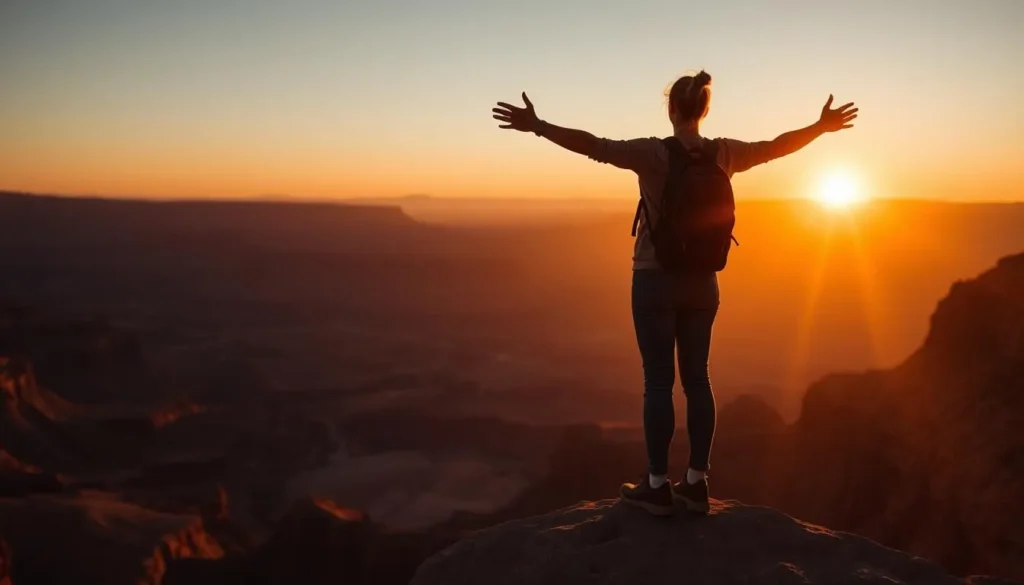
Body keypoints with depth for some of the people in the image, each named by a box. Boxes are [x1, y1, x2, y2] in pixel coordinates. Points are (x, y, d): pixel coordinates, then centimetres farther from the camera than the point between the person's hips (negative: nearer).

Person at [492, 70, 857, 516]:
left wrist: (537, 126, -21)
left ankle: (657, 486, 8)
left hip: (656, 281, -5)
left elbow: (594, 146, -22)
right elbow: (776, 147, 15)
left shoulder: (653, 153, -13)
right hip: (702, 282, 5)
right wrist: (822, 126, 31)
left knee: (658, 381, 0)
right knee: (696, 378, 9)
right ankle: (696, 483, 17)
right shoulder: (724, 154, 1)